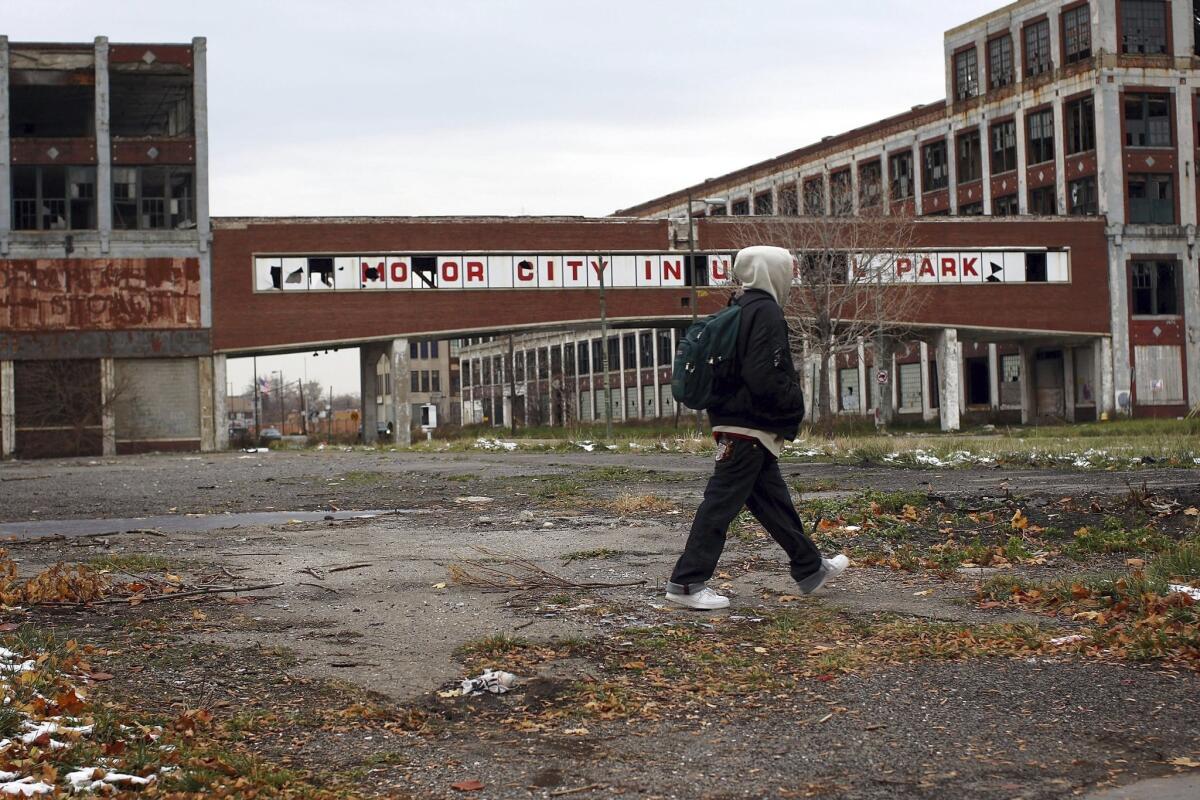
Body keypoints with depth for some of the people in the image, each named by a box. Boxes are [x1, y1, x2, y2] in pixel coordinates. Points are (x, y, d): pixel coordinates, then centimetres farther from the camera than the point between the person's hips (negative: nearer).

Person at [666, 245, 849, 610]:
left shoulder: (742, 309, 15)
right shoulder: (766, 312, -15)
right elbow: (765, 378, -23)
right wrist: (795, 402, -8)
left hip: (735, 422, 10)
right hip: (751, 426, -10)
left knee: (773, 499, 17)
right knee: (721, 502, -7)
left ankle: (811, 569, 29)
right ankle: (687, 583, -5)